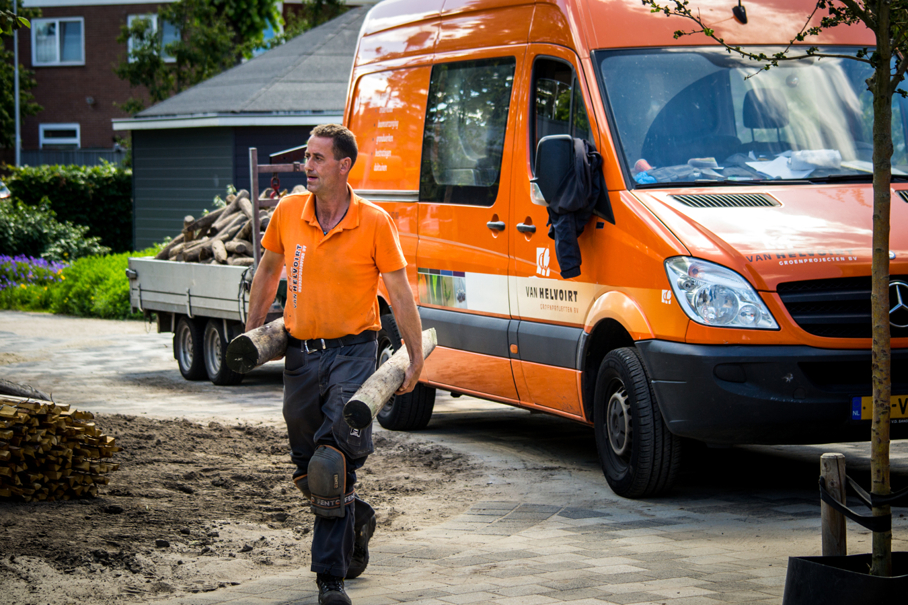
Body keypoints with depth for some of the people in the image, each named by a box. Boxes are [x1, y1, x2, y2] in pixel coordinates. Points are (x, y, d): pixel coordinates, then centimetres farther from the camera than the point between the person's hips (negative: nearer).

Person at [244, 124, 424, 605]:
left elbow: (400, 292, -3)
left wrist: (415, 357, -3)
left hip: (352, 352, -4)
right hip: (300, 354, 5)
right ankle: (356, 519, 42)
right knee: (308, 471, 12)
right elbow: (268, 269, 18)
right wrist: (252, 330, 19)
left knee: (333, 465, -16)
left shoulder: (374, 222, -8)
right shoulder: (288, 212, 2)